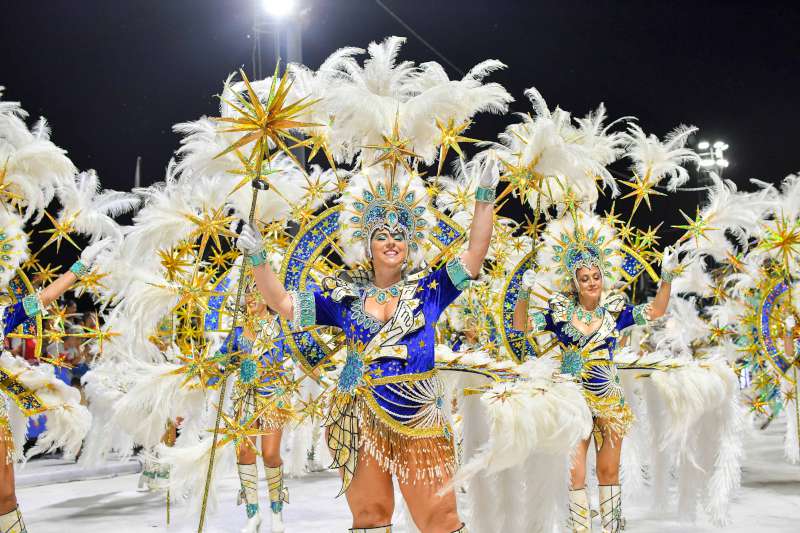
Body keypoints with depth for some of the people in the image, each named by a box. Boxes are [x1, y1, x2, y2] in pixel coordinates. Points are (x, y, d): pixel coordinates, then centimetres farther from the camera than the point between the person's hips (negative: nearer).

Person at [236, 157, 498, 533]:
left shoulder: (427, 290, 6)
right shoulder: (345, 296, 9)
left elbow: (474, 256, 0)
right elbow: (283, 304, 9)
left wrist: (485, 197, -6)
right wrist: (258, 258, -1)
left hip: (419, 415, -1)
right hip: (362, 416, 1)